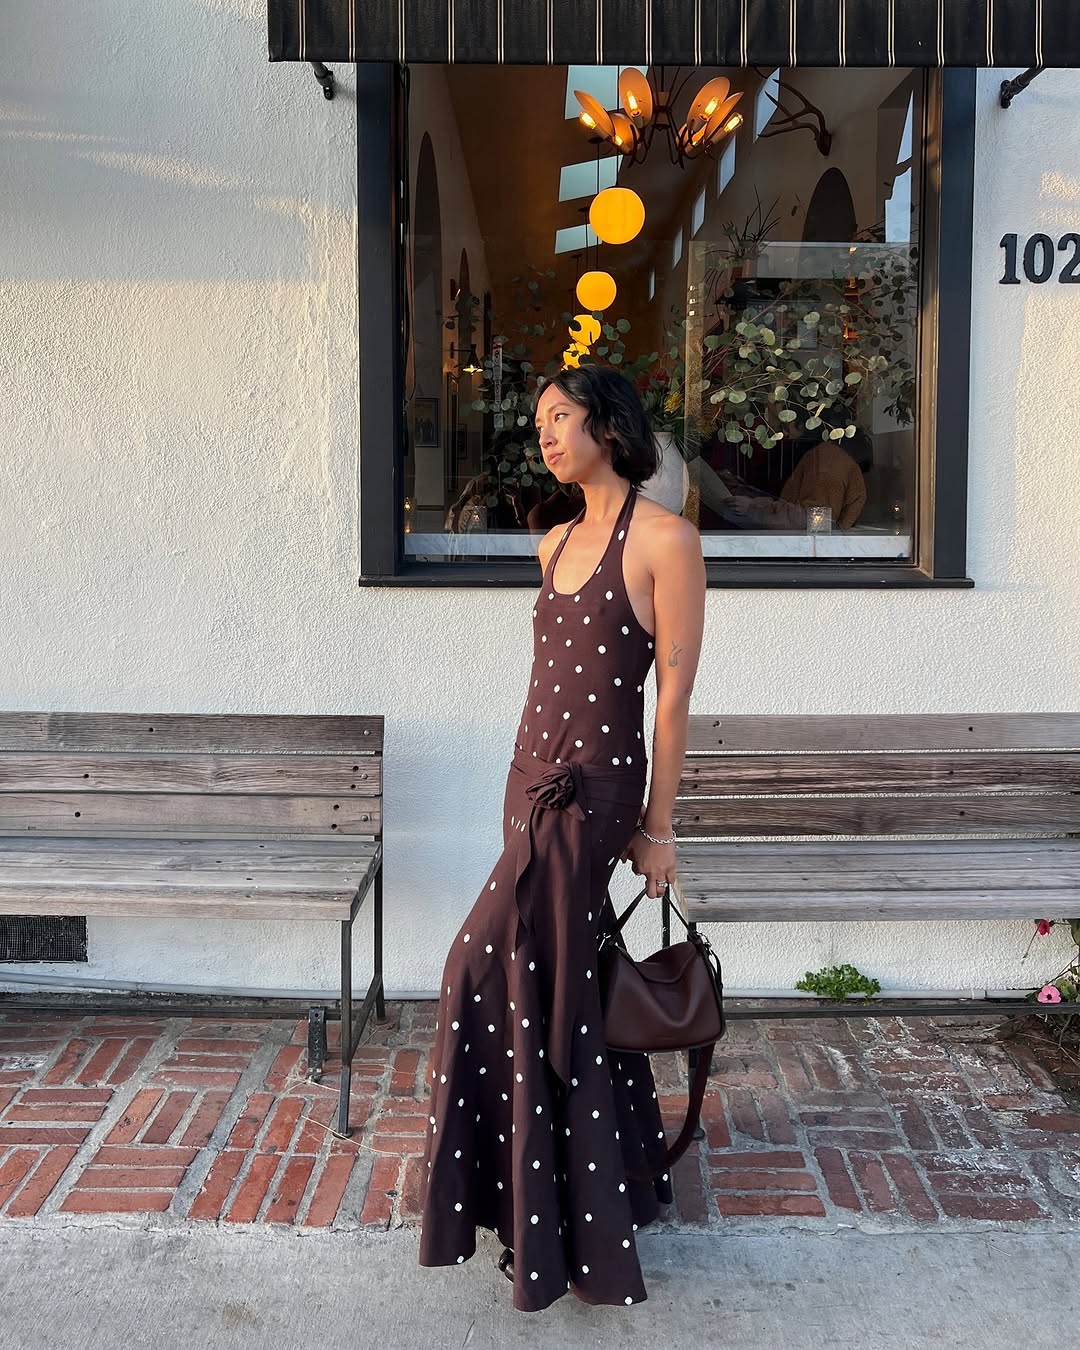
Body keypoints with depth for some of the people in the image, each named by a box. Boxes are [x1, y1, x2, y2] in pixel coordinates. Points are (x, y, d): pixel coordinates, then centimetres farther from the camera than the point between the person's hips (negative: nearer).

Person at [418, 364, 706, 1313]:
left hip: (593, 785, -8)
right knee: (567, 987, 14)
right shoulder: (557, 543, 12)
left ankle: (542, 1214, 9)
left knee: (498, 972, -8)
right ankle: (614, 1186, 33)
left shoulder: (666, 541, -11)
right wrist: (530, 790, 16)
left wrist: (658, 825, -8)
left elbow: (674, 695, -10)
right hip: (536, 775, 8)